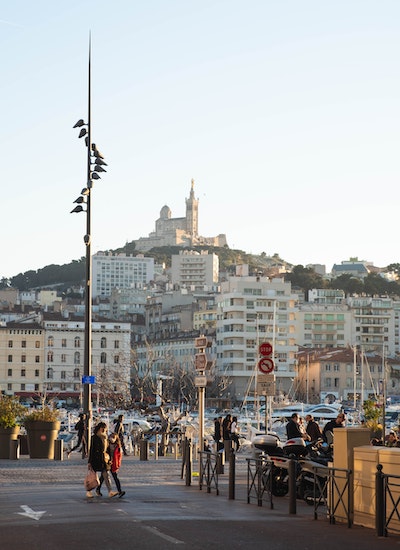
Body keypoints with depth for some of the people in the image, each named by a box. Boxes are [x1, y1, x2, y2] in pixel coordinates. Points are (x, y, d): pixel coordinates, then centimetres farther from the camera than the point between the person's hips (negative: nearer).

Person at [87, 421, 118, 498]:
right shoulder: (94, 437, -8)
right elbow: (91, 449, -10)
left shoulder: (104, 437, 13)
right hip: (96, 459, -6)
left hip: (104, 458, 6)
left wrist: (109, 459, 16)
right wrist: (89, 462, -13)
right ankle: (89, 491, 17)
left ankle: (110, 492, -11)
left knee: (106, 475, -4)